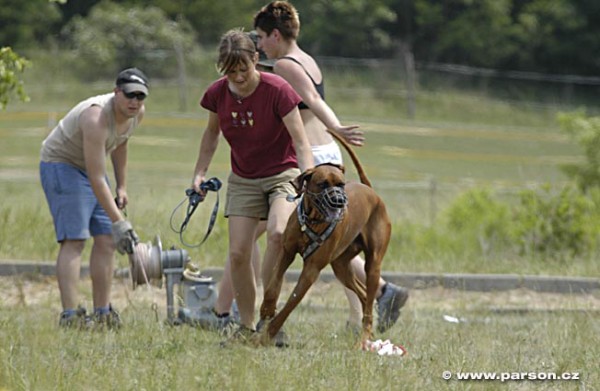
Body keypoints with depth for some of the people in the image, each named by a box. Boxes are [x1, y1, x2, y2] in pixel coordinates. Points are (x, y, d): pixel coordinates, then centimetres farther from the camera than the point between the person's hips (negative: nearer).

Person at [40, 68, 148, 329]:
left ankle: (102, 314, 6)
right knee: (74, 240, -18)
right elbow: (96, 179, -35)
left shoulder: (137, 114, -6)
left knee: (106, 240, 2)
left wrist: (122, 186, 14)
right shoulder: (97, 118, -33)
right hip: (61, 163, -9)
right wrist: (117, 221, -37)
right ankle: (70, 315, -24)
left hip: (89, 167, 9)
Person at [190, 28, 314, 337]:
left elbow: (301, 144, -21)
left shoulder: (277, 91, -21)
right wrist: (200, 172, 7)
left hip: (282, 174, -4)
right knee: (238, 253, -6)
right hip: (243, 180, 4)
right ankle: (246, 324, 9)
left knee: (278, 233, -30)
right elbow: (212, 132, 14)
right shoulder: (218, 94, -8)